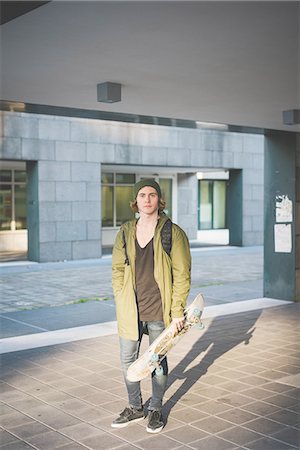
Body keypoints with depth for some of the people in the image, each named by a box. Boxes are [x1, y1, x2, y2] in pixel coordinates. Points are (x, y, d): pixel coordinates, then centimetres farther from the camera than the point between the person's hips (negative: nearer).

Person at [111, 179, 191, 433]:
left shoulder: (173, 233, -7)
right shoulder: (125, 233, 4)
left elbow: (182, 274, -7)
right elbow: (118, 269, 11)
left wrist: (177, 311, -9)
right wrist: (121, 303, 4)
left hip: (159, 311, -3)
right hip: (130, 311, 4)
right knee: (127, 360, 11)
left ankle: (156, 409, 30)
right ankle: (135, 408, 31)